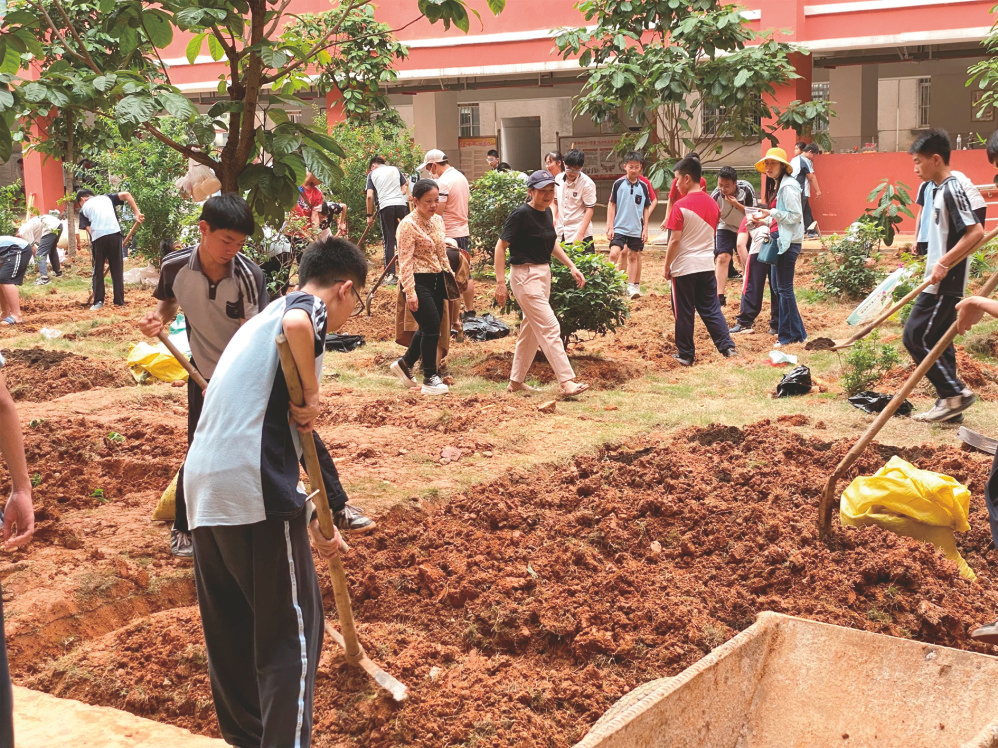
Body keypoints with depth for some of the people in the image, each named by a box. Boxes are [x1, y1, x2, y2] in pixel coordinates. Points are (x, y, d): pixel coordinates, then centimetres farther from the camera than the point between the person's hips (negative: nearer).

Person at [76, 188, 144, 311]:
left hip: (98, 237, -1)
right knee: (117, 269, 11)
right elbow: (126, 195, 9)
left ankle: (98, 302, 7)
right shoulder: (106, 198, 24)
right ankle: (119, 301, 12)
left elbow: (89, 230, 7)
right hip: (115, 233, 1)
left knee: (98, 271, 11)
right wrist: (136, 213, 6)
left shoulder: (83, 209, 19)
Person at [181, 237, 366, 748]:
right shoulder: (309, 307, 3)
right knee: (292, 630, -1)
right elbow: (296, 327, -27)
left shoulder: (264, 319, 28)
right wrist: (311, 394, -10)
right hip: (257, 490, -9)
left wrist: (310, 522, 35)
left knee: (229, 631, 17)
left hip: (202, 487, 9)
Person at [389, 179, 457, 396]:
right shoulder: (408, 225, -14)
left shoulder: (437, 221, 9)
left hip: (436, 280, 8)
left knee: (429, 328, 12)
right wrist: (410, 292, -21)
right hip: (418, 281, -8)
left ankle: (404, 363, 32)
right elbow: (405, 260, -17)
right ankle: (430, 380, 0)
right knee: (432, 327, -9)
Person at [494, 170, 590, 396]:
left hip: (543, 273, 9)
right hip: (525, 275, -9)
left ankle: (516, 381, 25)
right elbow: (501, 246, -15)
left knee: (532, 329, 14)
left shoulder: (547, 212, 8)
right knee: (549, 328, -12)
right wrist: (500, 282, -20)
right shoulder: (521, 214, -16)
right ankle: (566, 381, -12)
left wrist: (572, 267, 16)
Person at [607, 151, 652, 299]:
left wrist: (645, 229, 6)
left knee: (634, 256, 9)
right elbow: (612, 205, 1)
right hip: (619, 227, -2)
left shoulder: (643, 186, 3)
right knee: (614, 254, -16)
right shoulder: (618, 184, -3)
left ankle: (632, 286, 18)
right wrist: (610, 226, -3)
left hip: (636, 229, 2)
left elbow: (646, 209, 9)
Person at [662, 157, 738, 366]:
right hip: (707, 265, 6)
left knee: (684, 313, 4)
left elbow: (675, 240, -15)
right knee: (711, 309, 11)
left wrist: (666, 266, -6)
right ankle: (727, 346, 1)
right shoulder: (712, 204, 6)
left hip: (684, 267, -6)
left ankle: (686, 355, 10)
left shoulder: (681, 206, -15)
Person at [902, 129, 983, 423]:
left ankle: (955, 393, -2)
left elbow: (976, 232, -24)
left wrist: (943, 264, -25)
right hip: (939, 281, 10)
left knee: (916, 337, -7)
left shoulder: (953, 189, -17)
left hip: (945, 282, -10)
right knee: (937, 341, 12)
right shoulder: (936, 189, 12)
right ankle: (949, 404, 17)